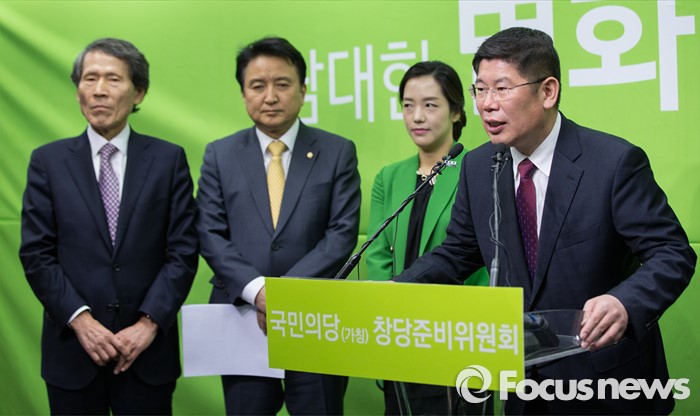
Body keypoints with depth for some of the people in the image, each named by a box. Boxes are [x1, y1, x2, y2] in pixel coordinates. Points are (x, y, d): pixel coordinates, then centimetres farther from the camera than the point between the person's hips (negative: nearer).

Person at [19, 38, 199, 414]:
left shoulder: (169, 159, 3)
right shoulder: (48, 161, 4)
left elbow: (183, 250, -2)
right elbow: (36, 253, -1)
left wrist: (149, 322, -11)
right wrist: (80, 319, -11)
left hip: (148, 349, 0)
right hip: (72, 351, 0)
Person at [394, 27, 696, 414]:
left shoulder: (615, 161, -18)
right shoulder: (478, 167, -1)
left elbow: (672, 252, -18)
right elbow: (458, 253, 8)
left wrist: (626, 303, -39)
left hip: (606, 381, -4)